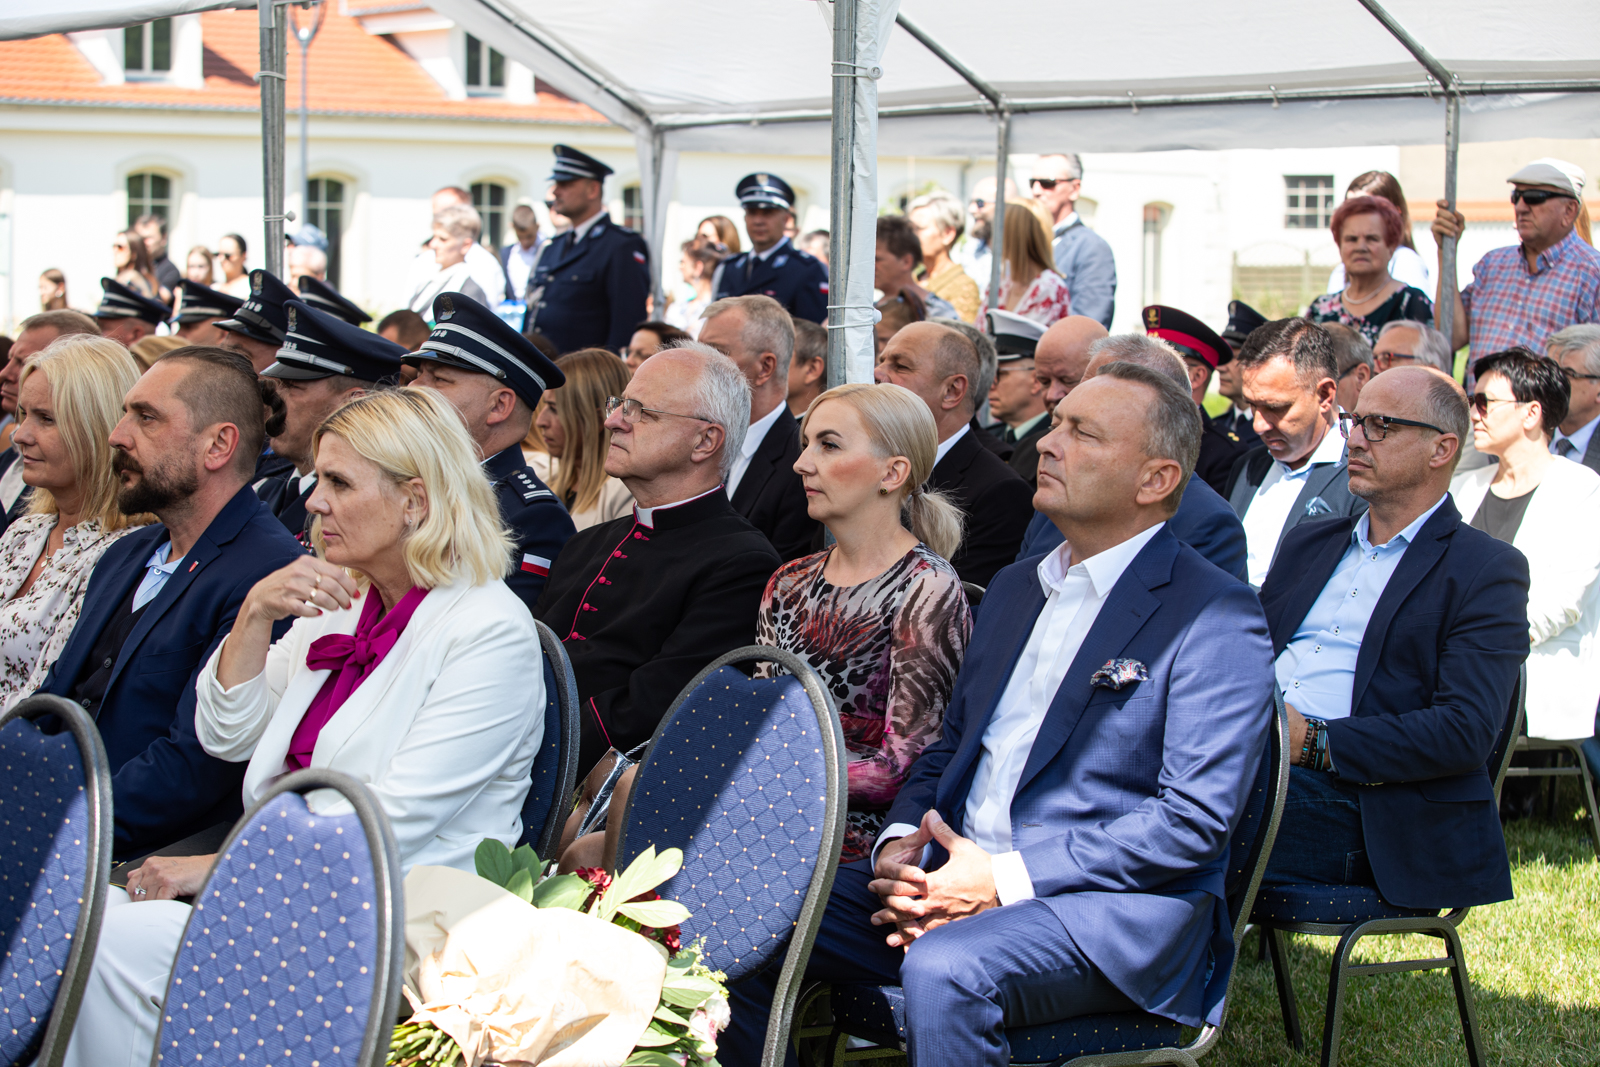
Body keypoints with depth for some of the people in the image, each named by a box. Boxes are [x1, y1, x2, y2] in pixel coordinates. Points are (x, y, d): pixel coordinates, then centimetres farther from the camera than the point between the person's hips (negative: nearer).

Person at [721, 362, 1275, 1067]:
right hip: (960, 876, 7)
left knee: (943, 970, -36)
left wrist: (1005, 877, -18)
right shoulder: (1013, 590, 20)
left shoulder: (1217, 618, -7)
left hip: (1118, 909, -7)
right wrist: (900, 842, 0)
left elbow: (1197, 818, -14)